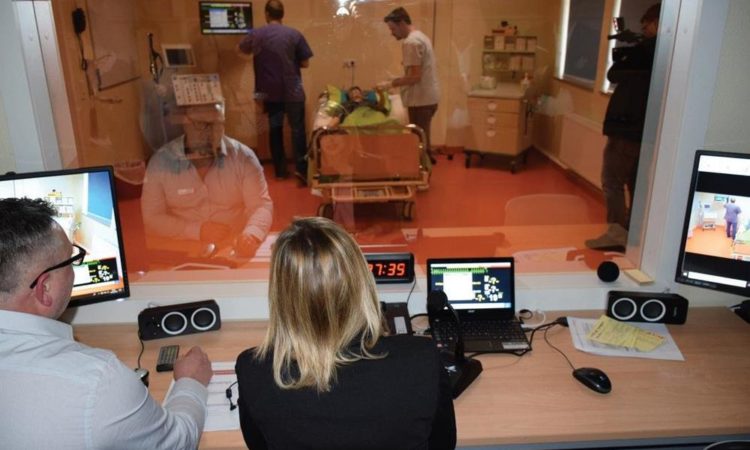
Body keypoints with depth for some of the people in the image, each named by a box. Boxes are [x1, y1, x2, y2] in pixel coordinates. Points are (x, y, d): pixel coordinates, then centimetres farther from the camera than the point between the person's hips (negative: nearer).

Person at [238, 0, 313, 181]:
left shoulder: (255, 34, 0)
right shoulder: (294, 34, -7)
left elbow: (242, 49, 20)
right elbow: (305, 63, -3)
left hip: (269, 91, 2)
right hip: (293, 91, -2)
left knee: (275, 129, 12)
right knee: (297, 129, 4)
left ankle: (280, 170, 15)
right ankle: (300, 168, -7)